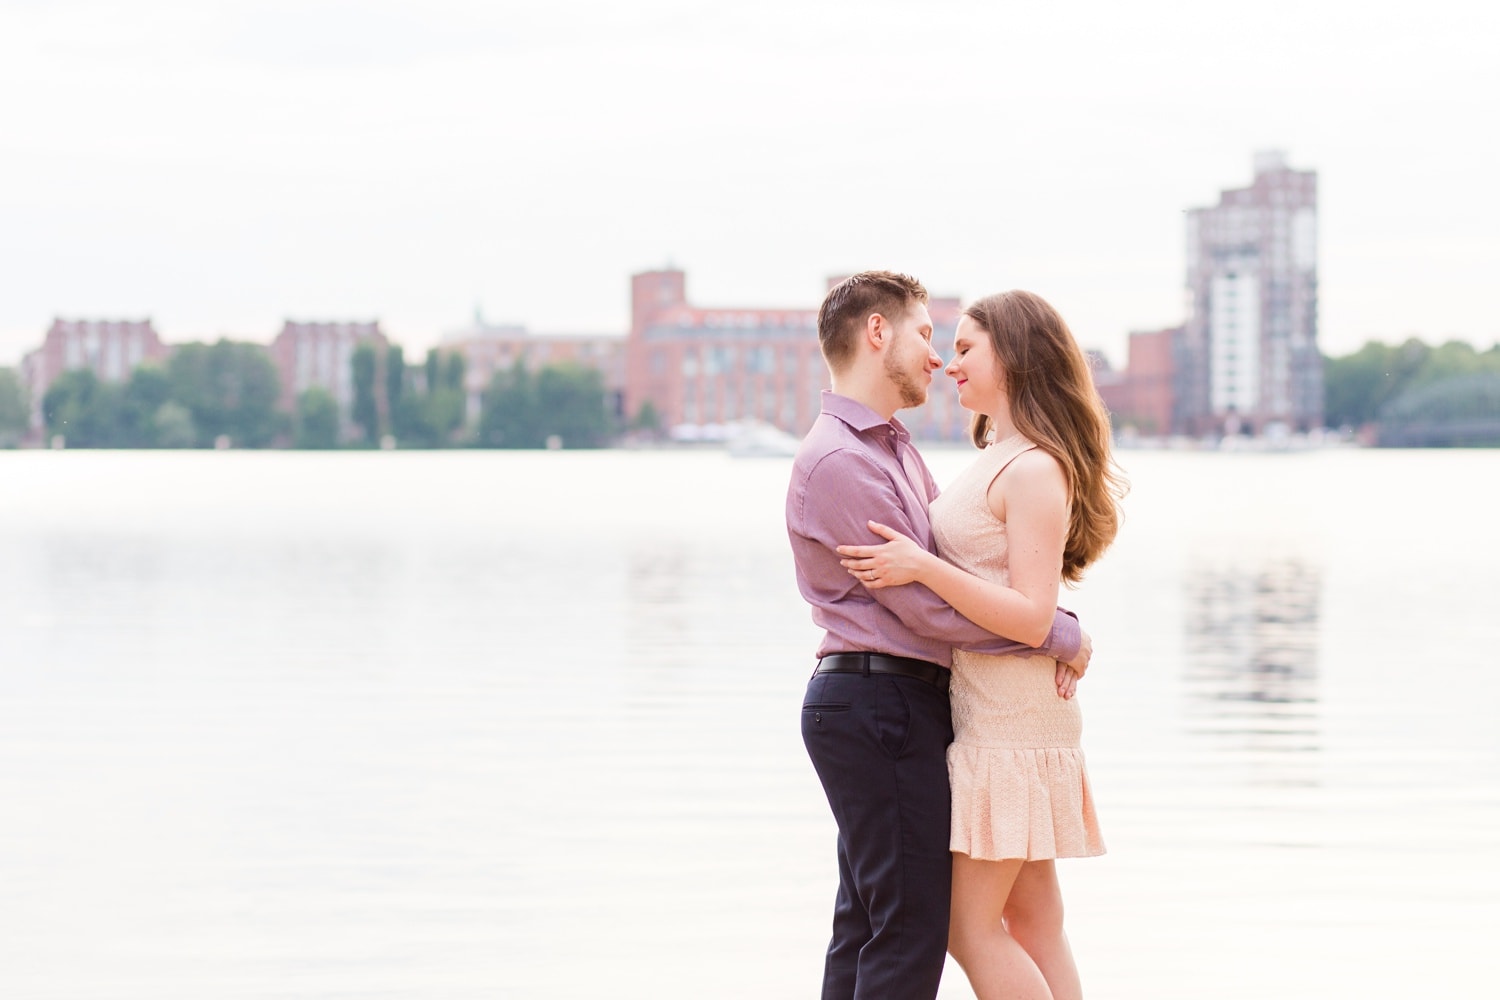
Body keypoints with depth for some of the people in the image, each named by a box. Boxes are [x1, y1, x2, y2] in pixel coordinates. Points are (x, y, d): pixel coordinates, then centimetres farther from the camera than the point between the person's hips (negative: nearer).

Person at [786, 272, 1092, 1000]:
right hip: (880, 702, -10)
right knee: (912, 926, -9)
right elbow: (925, 606, -18)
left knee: (867, 925, 12)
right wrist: (1059, 635, -11)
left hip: (888, 709, 10)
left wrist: (1055, 622, -3)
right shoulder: (839, 461, -15)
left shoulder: (895, 450, 18)